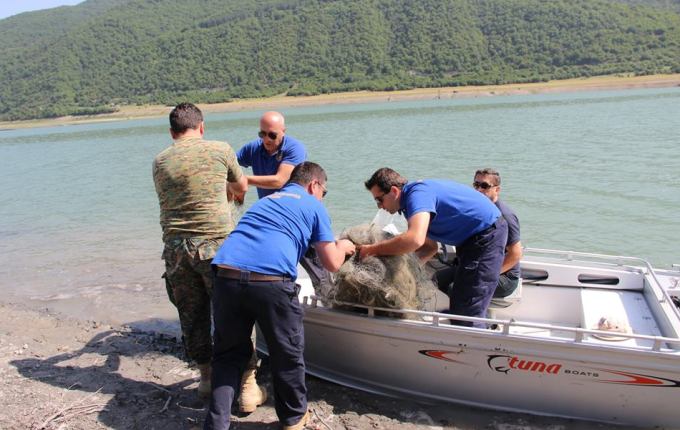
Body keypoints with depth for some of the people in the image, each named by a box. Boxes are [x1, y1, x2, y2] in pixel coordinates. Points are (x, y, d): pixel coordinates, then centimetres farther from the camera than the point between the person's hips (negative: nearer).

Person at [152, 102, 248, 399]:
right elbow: (242, 186, 16)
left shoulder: (160, 162, 9)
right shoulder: (220, 150, 1)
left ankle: (206, 377, 27)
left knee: (191, 316, 14)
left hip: (175, 248, 3)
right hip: (215, 244, -3)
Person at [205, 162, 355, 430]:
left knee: (229, 354, 21)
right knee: (288, 355, 17)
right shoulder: (314, 206, 15)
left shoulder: (264, 201, 32)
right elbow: (333, 264, 13)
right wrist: (341, 247, 36)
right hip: (271, 282, -4)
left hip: (226, 276, 5)